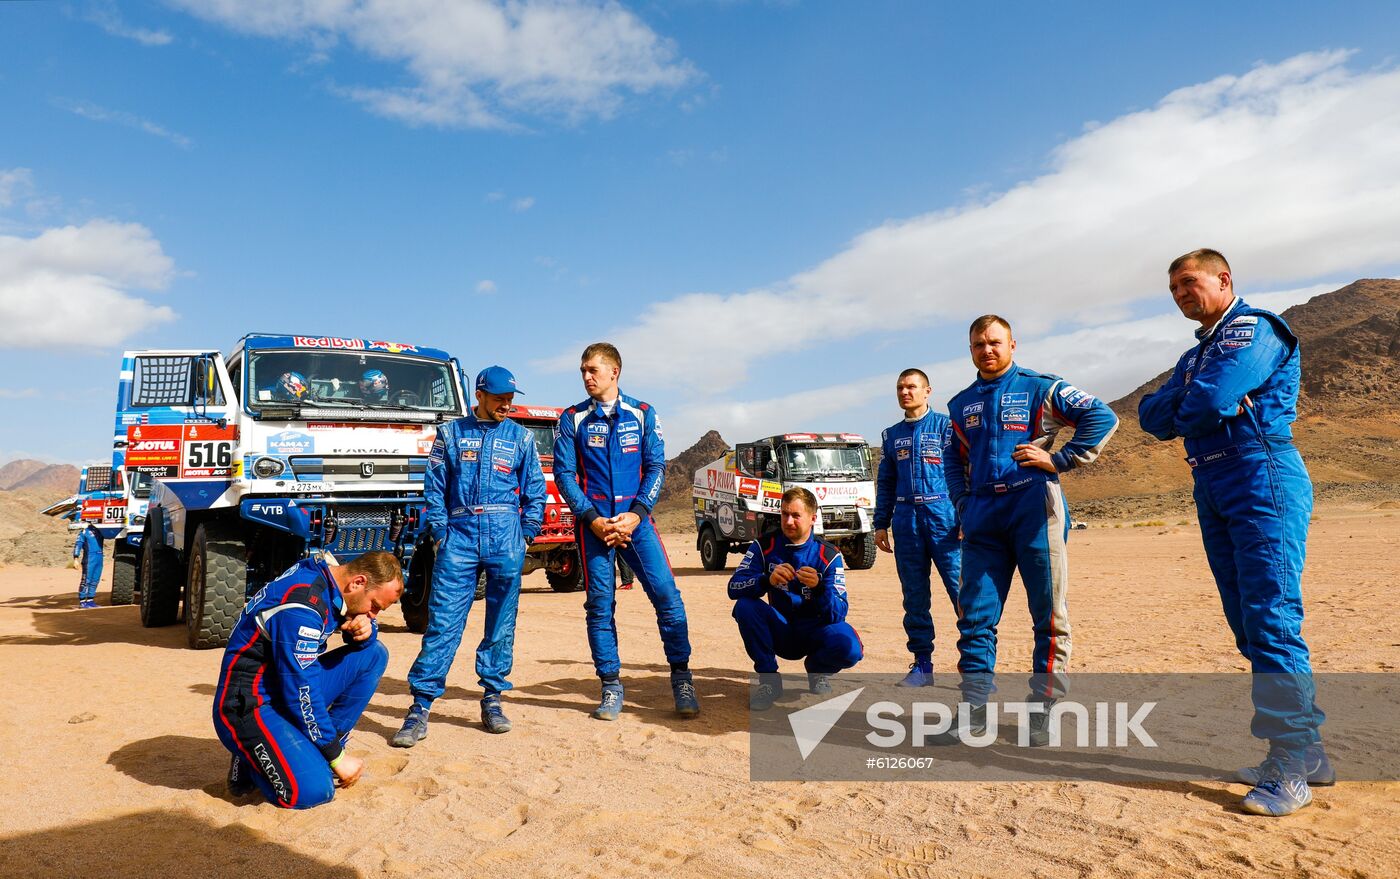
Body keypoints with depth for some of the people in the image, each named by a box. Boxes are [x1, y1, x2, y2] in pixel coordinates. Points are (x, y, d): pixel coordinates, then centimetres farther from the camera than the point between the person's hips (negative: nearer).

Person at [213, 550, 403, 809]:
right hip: (248, 705, -9)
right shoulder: (302, 607, -28)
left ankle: (317, 755, 2)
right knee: (314, 790, -25)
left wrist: (366, 629, -13)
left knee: (374, 654, -3)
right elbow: (301, 694, -26)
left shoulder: (329, 577, -1)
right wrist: (337, 756, -17)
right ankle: (251, 761, 5)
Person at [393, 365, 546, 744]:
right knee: (442, 620, -5)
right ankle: (420, 706, -2)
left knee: (502, 622, 5)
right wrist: (440, 533, 0)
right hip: (459, 534, -1)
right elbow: (434, 487, 8)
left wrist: (525, 535, 5)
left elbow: (535, 489, 12)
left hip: (504, 535, 1)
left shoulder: (520, 436, 11)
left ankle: (492, 699, 16)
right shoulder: (451, 433, 9)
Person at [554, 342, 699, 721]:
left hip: (635, 518, 0)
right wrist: (593, 520, -9)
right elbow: (564, 474, 2)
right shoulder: (572, 419, 6)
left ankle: (681, 677, 3)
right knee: (599, 602, 2)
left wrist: (636, 514, -10)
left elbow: (656, 467, 2)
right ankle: (611, 687, 13)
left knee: (666, 593, -9)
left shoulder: (642, 414, 6)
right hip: (593, 521, 1)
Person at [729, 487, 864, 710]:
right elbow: (734, 587, -18)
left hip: (815, 631, -1)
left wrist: (819, 587, -38)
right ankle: (769, 680, -9)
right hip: (781, 631, 1)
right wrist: (767, 580, -37)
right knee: (745, 606, -27)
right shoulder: (765, 546, -7)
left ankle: (818, 671, 6)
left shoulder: (829, 555, -11)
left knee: (849, 648, -32)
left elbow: (838, 614, -18)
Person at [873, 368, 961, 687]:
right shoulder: (892, 435, 18)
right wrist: (881, 524, 14)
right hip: (906, 520, 5)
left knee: (961, 588, -10)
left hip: (943, 517, -4)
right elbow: (885, 483, 21)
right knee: (914, 596, 7)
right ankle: (922, 664, 14)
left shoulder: (946, 426, 4)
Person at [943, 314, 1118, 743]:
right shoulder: (961, 404, 17)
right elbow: (953, 459, 27)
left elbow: (1103, 417, -3)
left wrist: (1060, 460, -9)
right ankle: (973, 711, 8)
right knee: (975, 615, 2)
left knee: (1049, 613, 1)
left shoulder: (1040, 387, 2)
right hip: (982, 514, 4)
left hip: (1033, 506, -4)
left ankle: (1043, 711, 11)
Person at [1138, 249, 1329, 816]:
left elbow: (1210, 399, -16)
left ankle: (1290, 770, -10)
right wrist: (1205, 410, -5)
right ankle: (1306, 752, 14)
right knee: (1248, 626, 7)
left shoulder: (1255, 328, -2)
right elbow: (1151, 415, 12)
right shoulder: (1194, 356, 25)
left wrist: (1182, 413, 4)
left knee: (1272, 617, -13)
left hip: (1263, 479, -9)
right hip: (1212, 493, 9)